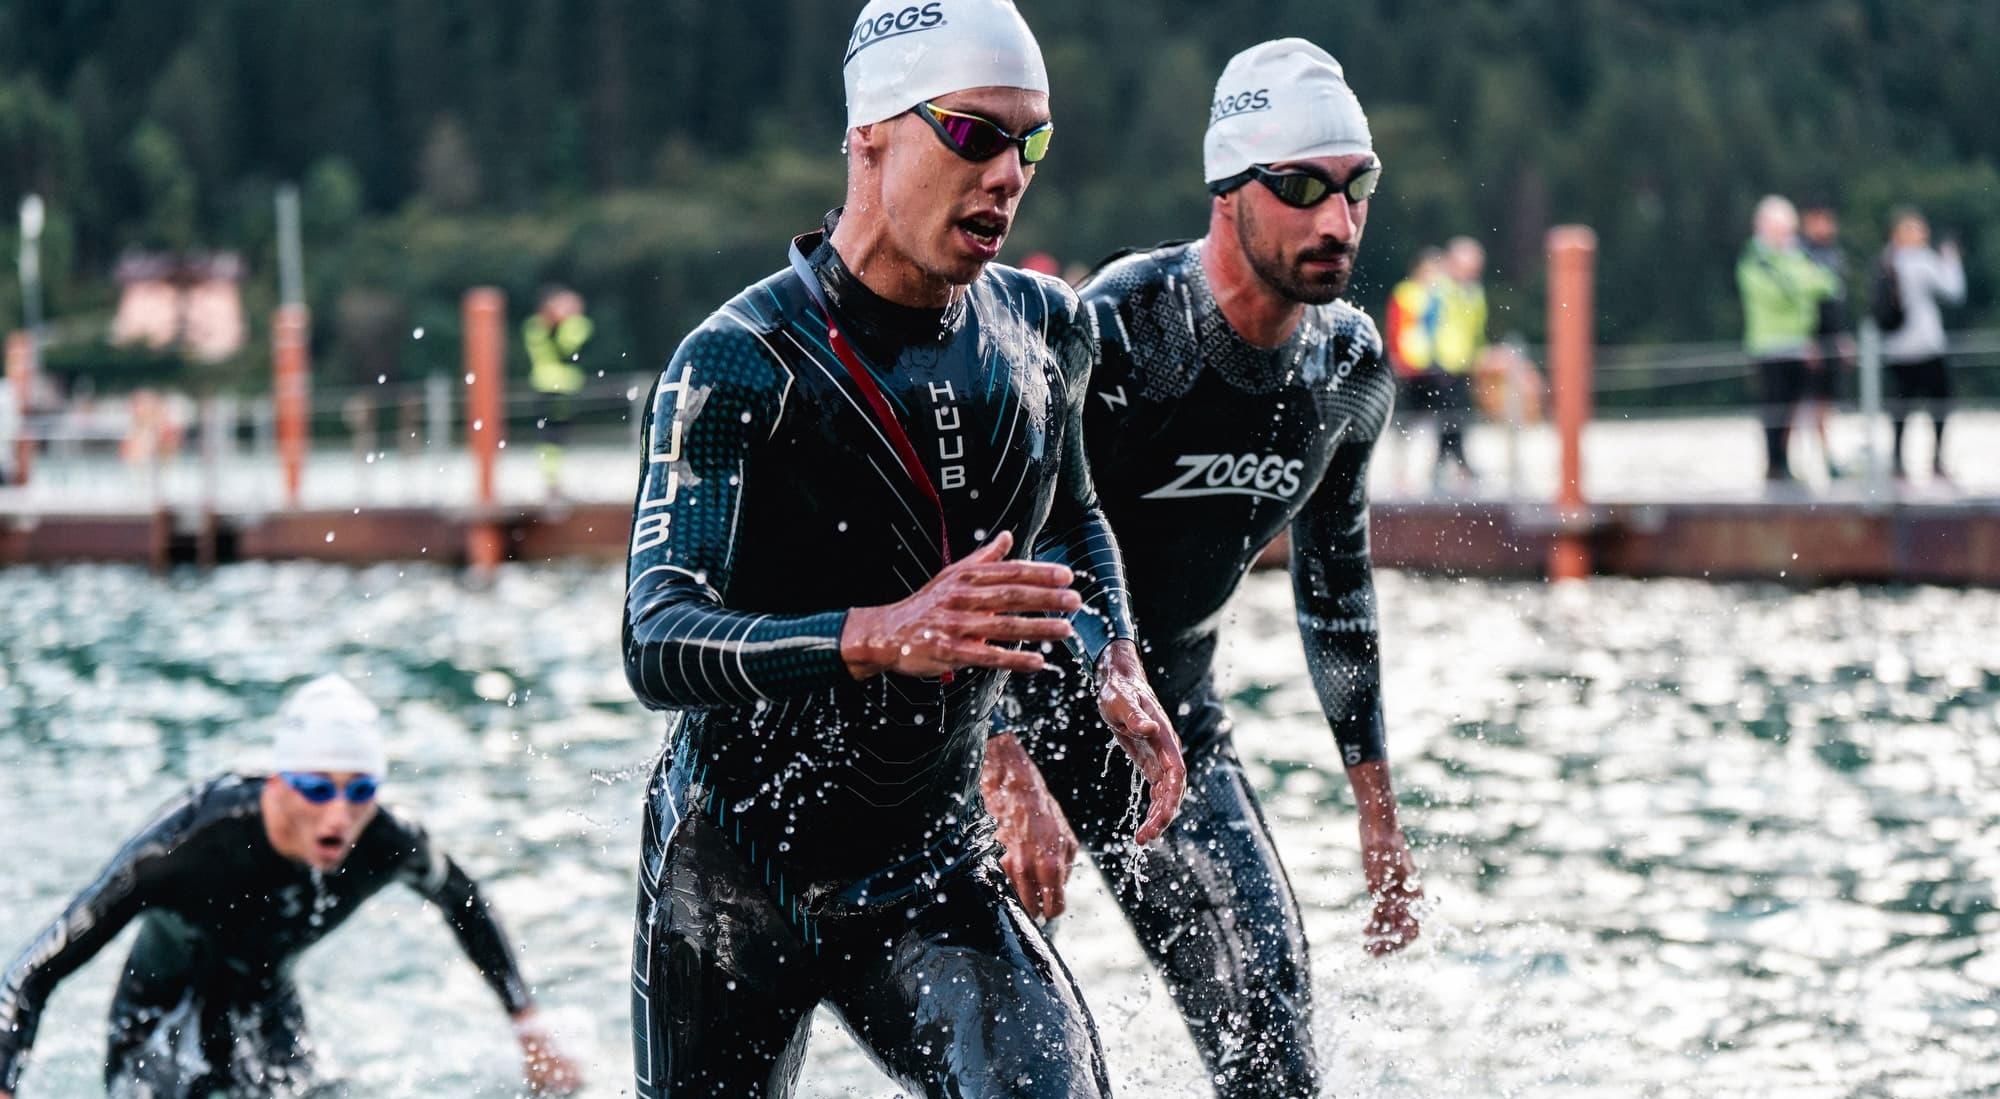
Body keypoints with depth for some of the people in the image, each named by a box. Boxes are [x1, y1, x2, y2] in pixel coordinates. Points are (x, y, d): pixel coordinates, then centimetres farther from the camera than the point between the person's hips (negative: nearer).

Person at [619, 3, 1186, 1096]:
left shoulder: (1043, 330, 0)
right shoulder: (736, 368, -19)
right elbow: (658, 645, -30)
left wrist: (1117, 664, 2)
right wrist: (885, 637, -45)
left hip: (931, 869, 3)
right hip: (732, 880, -3)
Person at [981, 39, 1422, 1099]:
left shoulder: (1351, 366, -4)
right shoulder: (1108, 334, -25)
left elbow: (1335, 582, 11)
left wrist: (1376, 806, 12)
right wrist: (1009, 775, -38)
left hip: (1175, 723, 5)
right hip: (1019, 718, -5)